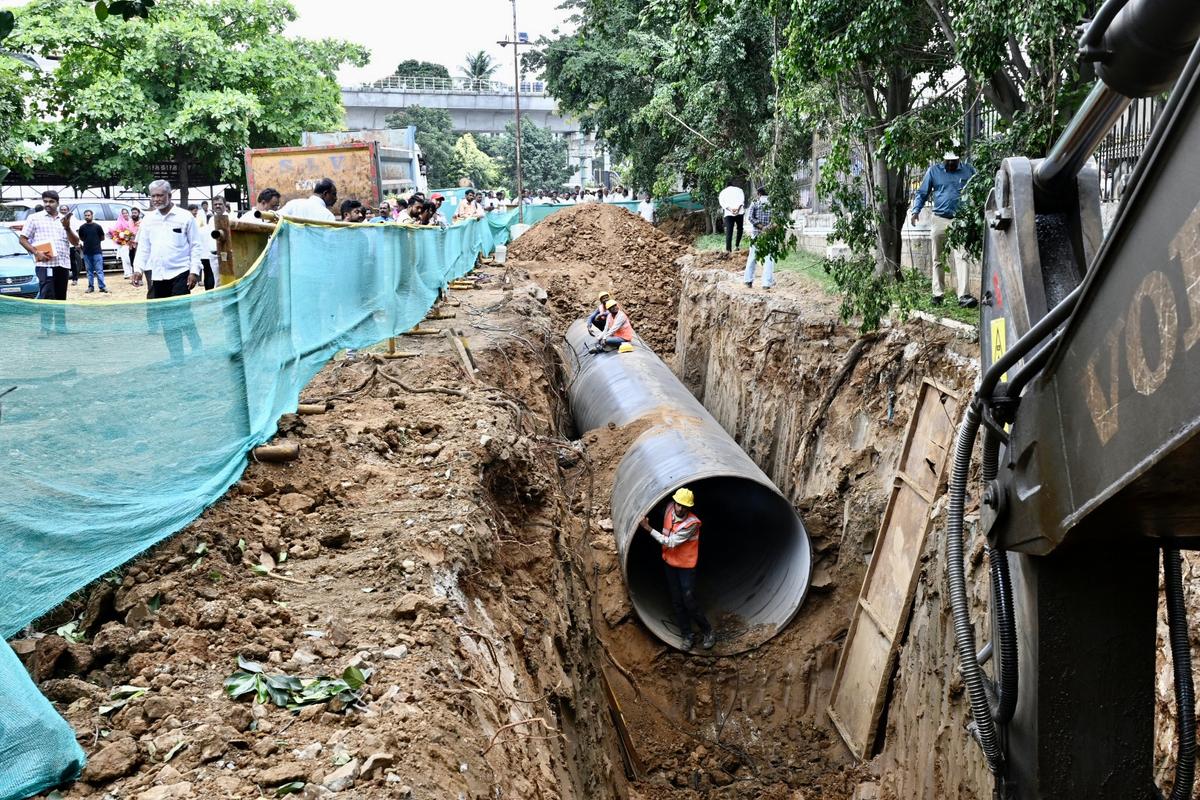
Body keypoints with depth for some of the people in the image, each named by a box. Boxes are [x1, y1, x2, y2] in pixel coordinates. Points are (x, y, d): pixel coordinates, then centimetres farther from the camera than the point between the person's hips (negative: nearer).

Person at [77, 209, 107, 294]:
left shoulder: (97, 226, 0)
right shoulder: (82, 227, 6)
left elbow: (102, 238, 7)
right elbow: (81, 238, 15)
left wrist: (95, 240, 0)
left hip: (97, 252, -3)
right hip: (86, 252, 3)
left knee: (99, 270, -4)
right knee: (89, 271, 8)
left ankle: (102, 286, -3)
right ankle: (91, 287, 13)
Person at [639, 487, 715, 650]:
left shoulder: (692, 523, -27)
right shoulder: (669, 508, -10)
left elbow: (670, 542, -27)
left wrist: (648, 528, -29)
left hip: (686, 566, -6)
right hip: (669, 563, 6)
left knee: (689, 602, -5)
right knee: (676, 602, 11)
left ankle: (708, 632, 16)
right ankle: (687, 635, 23)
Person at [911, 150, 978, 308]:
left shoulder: (969, 171, 7)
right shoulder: (933, 171, 6)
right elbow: (922, 192, 8)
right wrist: (916, 210, -5)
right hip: (940, 220, 1)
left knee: (960, 258, -13)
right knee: (938, 260, 8)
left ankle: (964, 296, -19)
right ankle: (938, 294, 17)